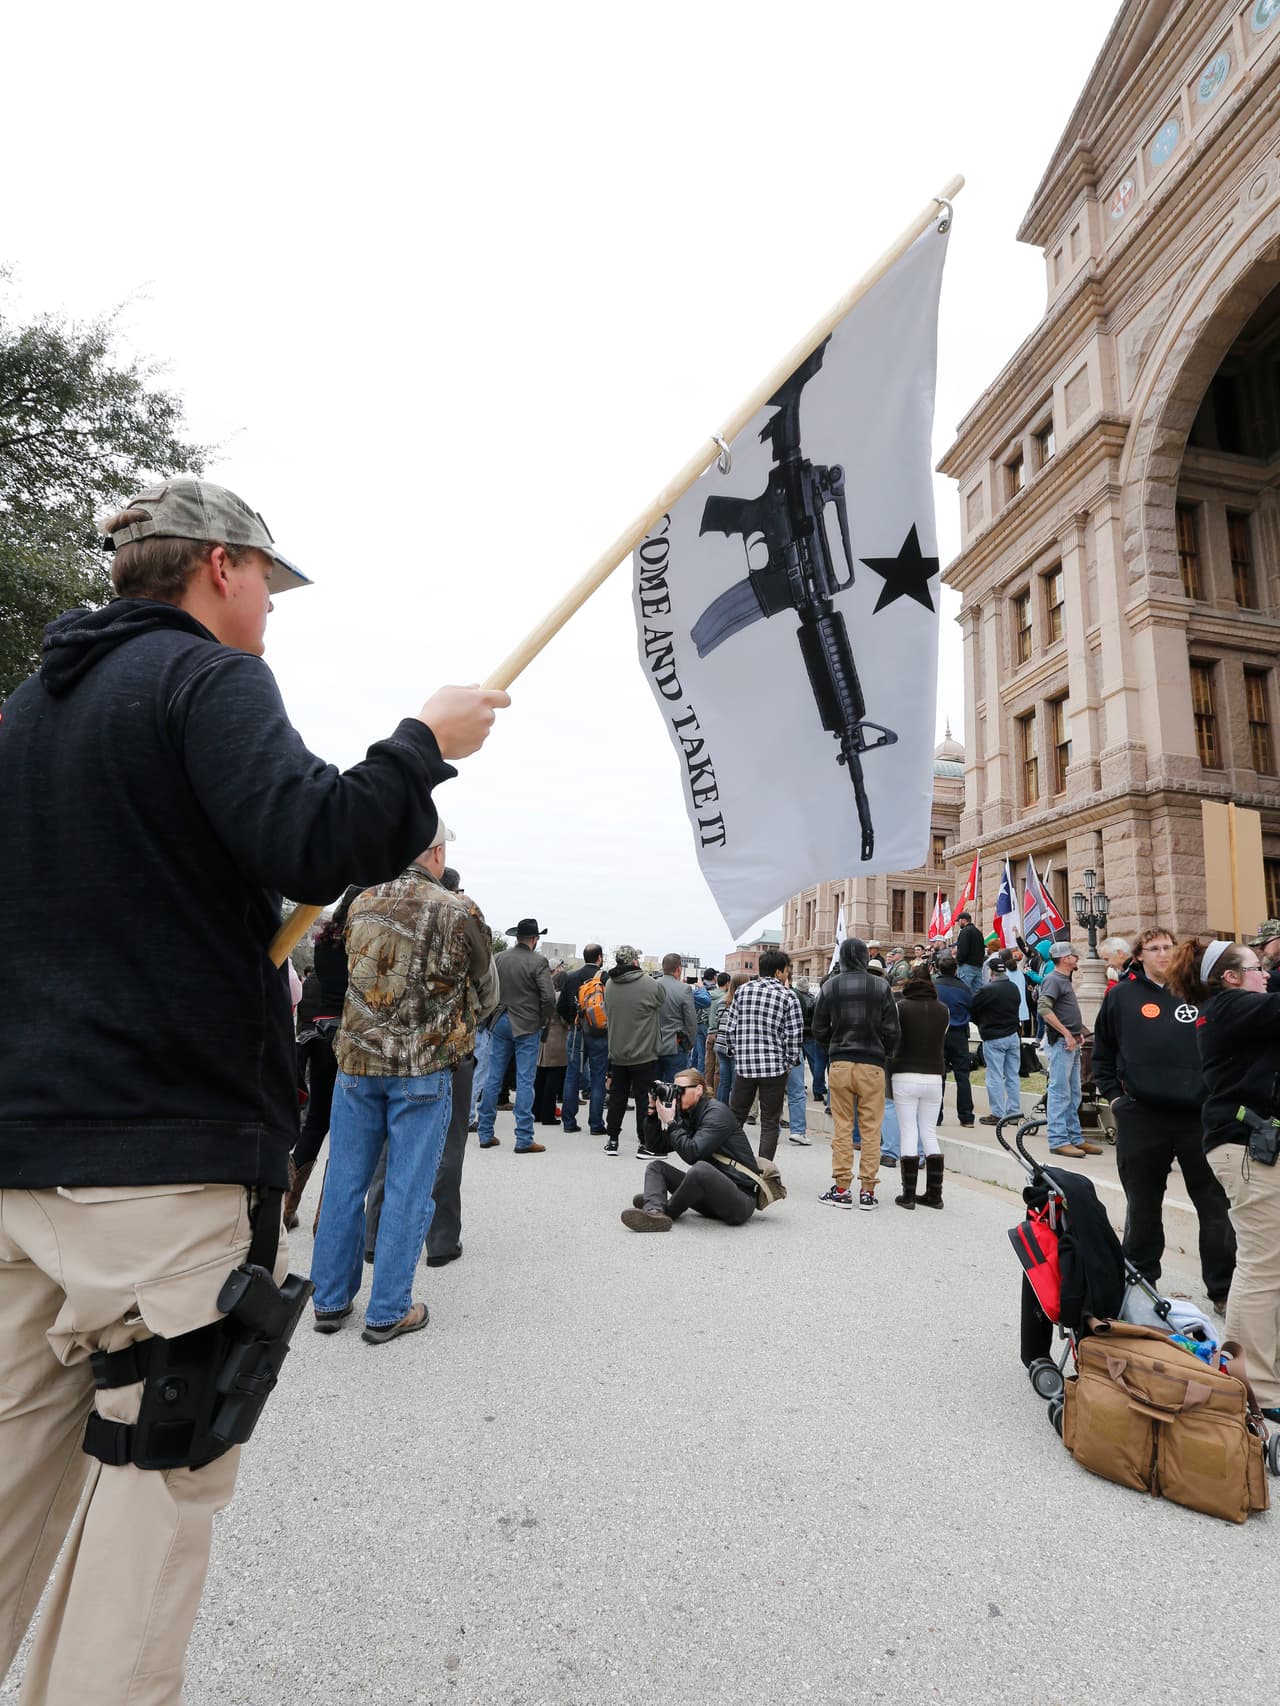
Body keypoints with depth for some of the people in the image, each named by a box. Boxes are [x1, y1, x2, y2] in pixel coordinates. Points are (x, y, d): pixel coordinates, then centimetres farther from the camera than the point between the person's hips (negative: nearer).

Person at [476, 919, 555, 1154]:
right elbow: (548, 997, -17)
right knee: (525, 1082, -1)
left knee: (493, 1079, 11)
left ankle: (486, 1134, 18)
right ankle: (524, 1139, 2)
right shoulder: (538, 961, -11)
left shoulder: (499, 959, 2)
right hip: (528, 1027, -4)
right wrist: (543, 1019, -1)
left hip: (500, 1023, 5)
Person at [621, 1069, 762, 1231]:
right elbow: (657, 1147, 12)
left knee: (701, 1168, -37)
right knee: (656, 1166, 4)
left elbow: (692, 1153, -24)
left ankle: (667, 1210, -11)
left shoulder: (716, 1112, -12)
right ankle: (654, 1212, -28)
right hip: (711, 1196, 9)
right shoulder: (687, 1116, 12)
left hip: (741, 1198, -9)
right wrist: (653, 1111, 1)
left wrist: (670, 1123, -15)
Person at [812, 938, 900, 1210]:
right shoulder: (881, 987, -3)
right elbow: (891, 1029, -1)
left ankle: (841, 1189, 8)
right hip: (872, 1065, -1)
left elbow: (819, 1029, 5)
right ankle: (867, 1190, 8)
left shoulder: (830, 986, 1)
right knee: (871, 1127, 6)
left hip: (839, 1064, 1)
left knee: (842, 1126, 6)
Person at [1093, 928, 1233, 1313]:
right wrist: (1114, 1095, 4)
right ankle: (1141, 1280, 27)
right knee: (1143, 1207, 12)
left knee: (1216, 1206, 9)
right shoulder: (1121, 996, 3)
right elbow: (1102, 1053, 11)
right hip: (1142, 1118, 0)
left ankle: (1223, 1288, 23)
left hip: (1198, 1113, 1)